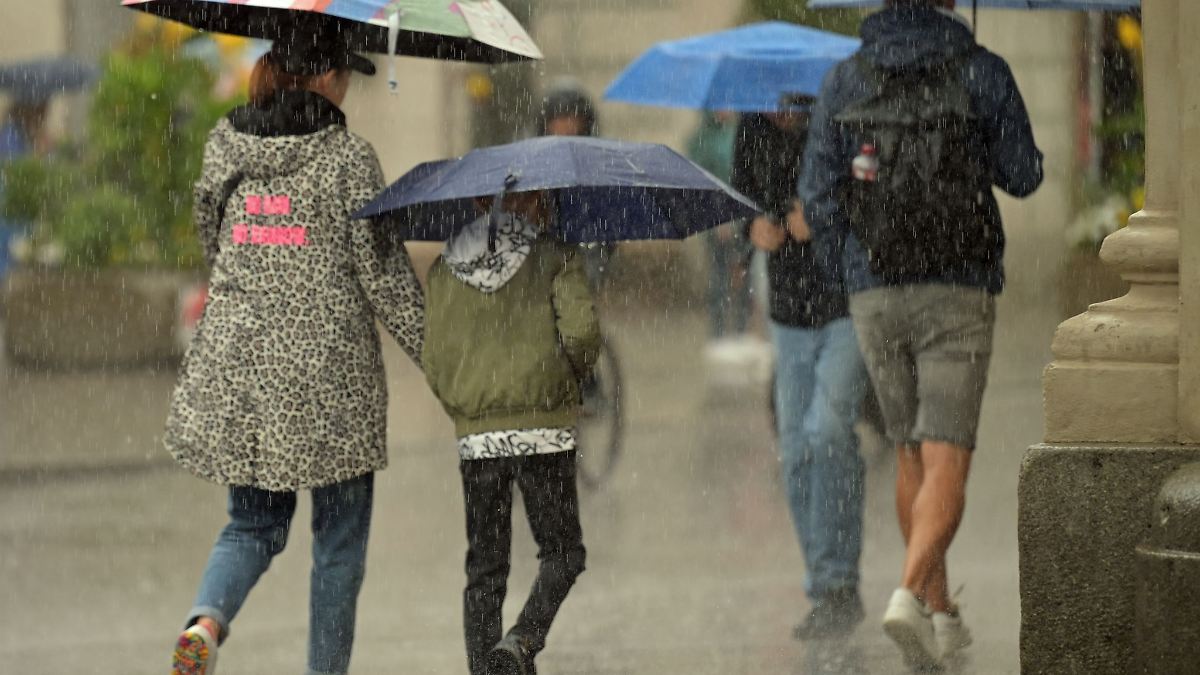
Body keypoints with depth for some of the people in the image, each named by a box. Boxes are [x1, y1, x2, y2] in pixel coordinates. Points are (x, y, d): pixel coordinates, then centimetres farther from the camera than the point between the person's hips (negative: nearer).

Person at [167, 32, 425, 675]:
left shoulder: (224, 147, 4)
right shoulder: (347, 157, -10)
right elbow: (382, 272, -10)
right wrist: (436, 355, -2)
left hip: (235, 364, 4)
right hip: (329, 378, -4)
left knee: (253, 524, 15)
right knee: (339, 539, 10)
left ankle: (206, 621, -14)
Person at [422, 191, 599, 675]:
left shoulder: (446, 269, 10)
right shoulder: (557, 259, 0)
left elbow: (433, 362, 5)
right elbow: (580, 330, -12)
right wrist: (575, 373, 7)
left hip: (476, 435, 3)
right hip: (544, 432, -3)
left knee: (484, 570, 10)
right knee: (562, 554, 7)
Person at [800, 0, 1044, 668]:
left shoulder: (845, 81, 1)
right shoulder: (982, 72, -8)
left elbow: (820, 199, 1)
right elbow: (1024, 177, 2)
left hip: (875, 296, 4)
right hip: (959, 291, -4)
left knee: (913, 458, 19)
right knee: (947, 470, -5)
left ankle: (942, 616, 25)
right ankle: (910, 595, -27)